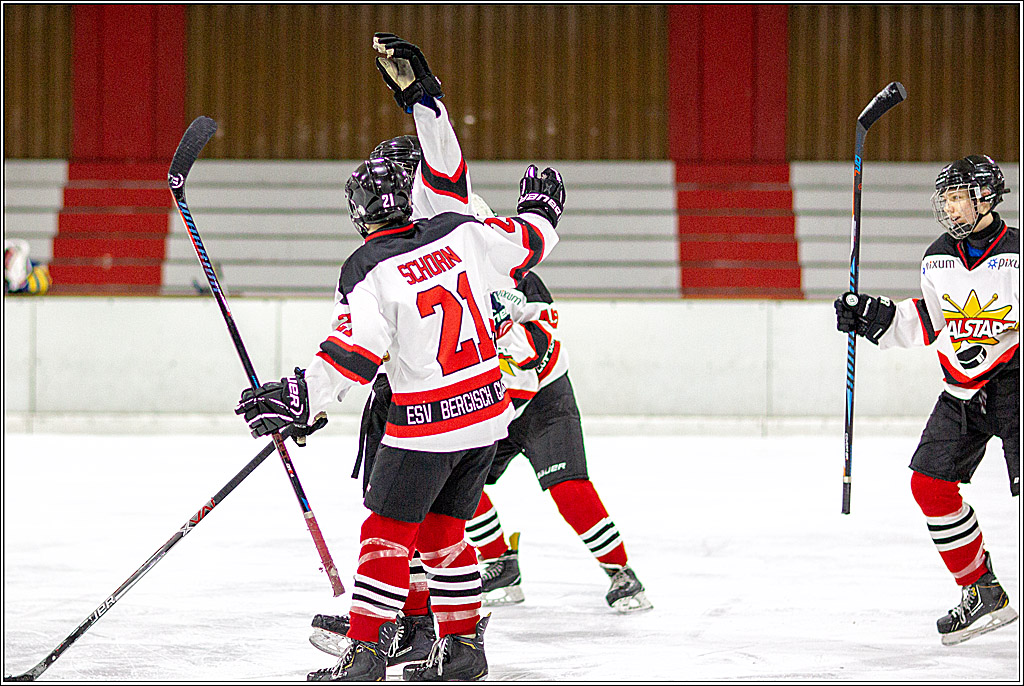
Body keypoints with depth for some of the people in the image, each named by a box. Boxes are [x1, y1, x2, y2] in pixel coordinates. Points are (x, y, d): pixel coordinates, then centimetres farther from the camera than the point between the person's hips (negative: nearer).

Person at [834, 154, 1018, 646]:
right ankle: (983, 594, 10)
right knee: (930, 483, 0)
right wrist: (876, 318, 7)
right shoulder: (938, 258, 8)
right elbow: (931, 323, 17)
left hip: (1015, 384, -7)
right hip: (963, 391, 7)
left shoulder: (1017, 252, -12)